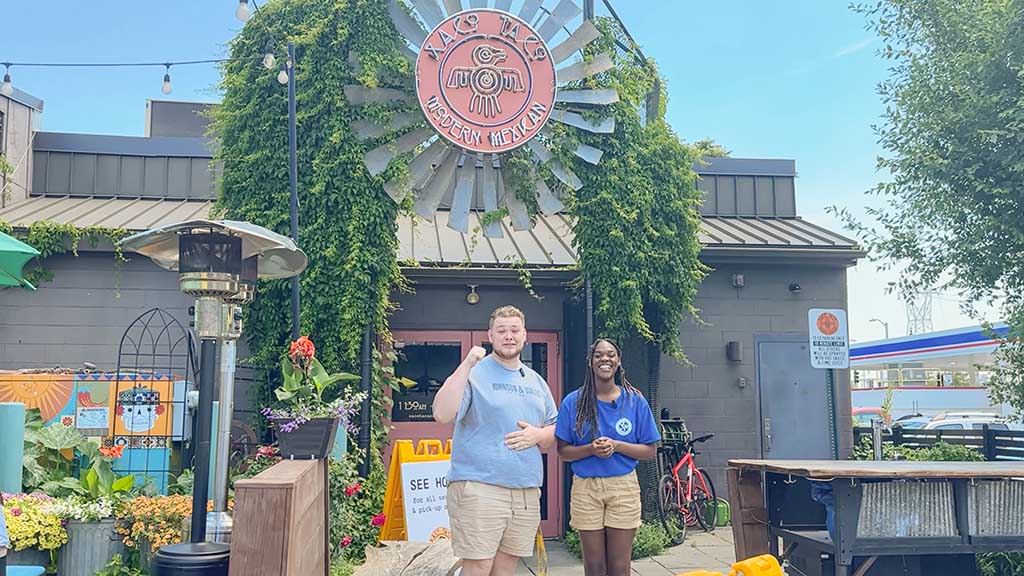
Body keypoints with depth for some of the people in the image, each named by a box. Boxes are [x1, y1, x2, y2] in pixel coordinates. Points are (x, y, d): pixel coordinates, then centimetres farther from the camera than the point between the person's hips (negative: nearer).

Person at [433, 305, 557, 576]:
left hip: (527, 492, 6)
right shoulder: (474, 373, -2)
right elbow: (441, 414, -17)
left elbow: (556, 431, 20)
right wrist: (467, 365, -22)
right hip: (478, 488, -6)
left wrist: (538, 435, -3)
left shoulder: (536, 381, 17)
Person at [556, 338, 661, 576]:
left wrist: (616, 446, -14)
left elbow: (650, 451, 2)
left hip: (624, 487, 0)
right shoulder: (574, 402, 2)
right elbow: (563, 451, 3)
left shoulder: (636, 401, 2)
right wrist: (591, 449, -16)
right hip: (585, 488, 0)